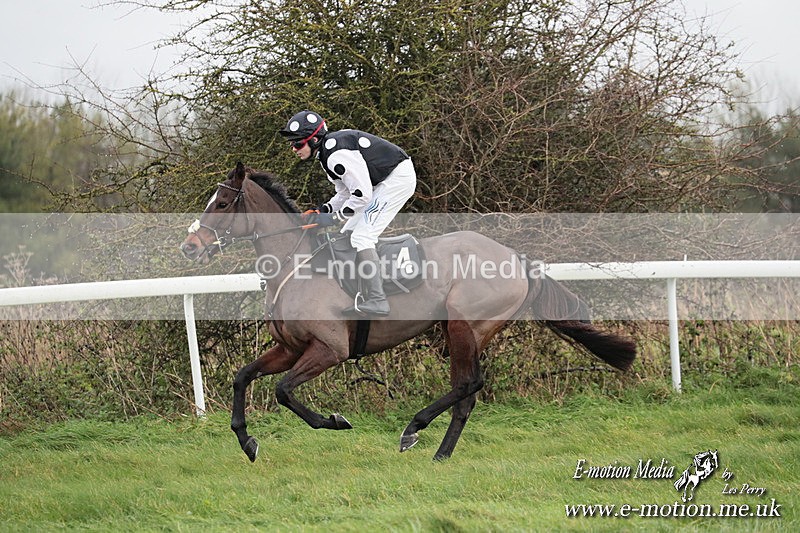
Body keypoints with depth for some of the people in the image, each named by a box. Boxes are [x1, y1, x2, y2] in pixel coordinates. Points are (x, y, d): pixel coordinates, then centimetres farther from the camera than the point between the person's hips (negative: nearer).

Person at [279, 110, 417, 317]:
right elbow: (345, 193, 15)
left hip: (398, 178, -11)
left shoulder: (336, 155, -26)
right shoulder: (326, 152, 8)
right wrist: (322, 211, 0)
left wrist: (335, 217, -17)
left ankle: (377, 301, -24)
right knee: (348, 233, 11)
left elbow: (362, 194, -25)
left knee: (362, 237, -17)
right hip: (383, 182, 11)